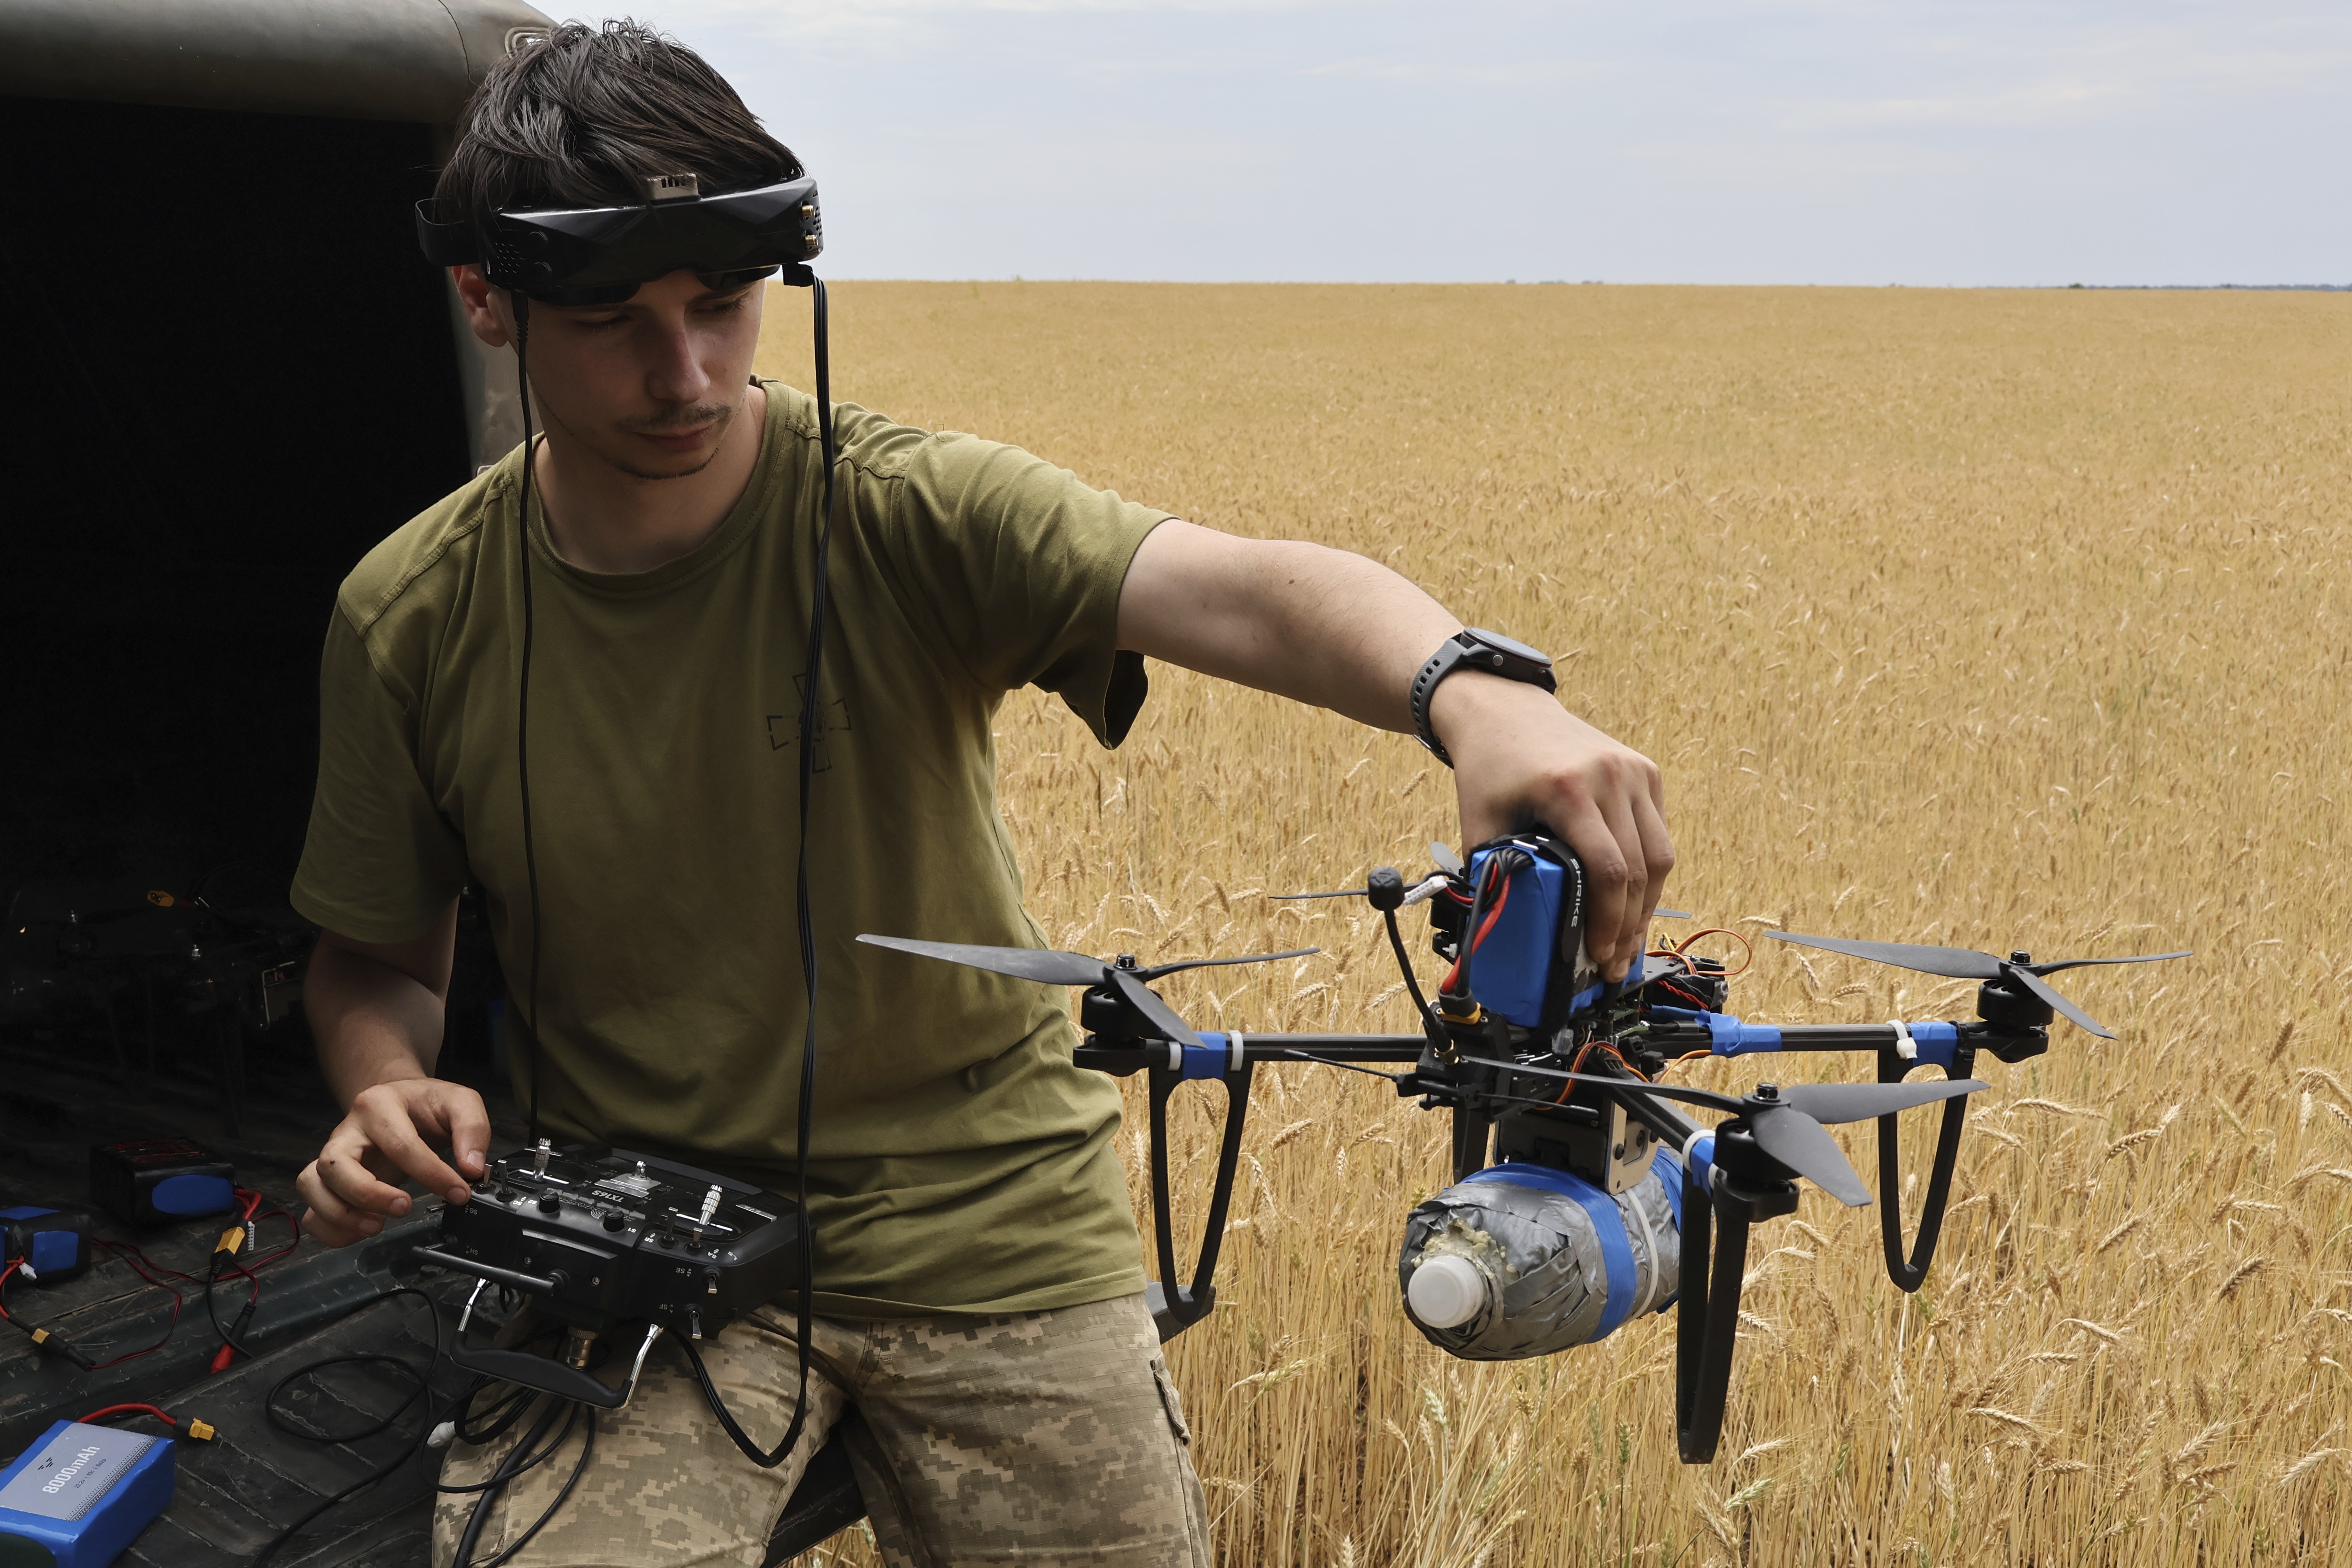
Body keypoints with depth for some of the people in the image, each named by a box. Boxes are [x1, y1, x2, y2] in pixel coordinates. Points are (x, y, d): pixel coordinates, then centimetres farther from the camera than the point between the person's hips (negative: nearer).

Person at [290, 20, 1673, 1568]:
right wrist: (390, 1090, -14)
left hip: (990, 1221, 0)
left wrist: (1470, 690, -53)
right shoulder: (410, 615, -5)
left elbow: (1234, 587, -33)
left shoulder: (913, 510, -14)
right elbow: (378, 954, 9)